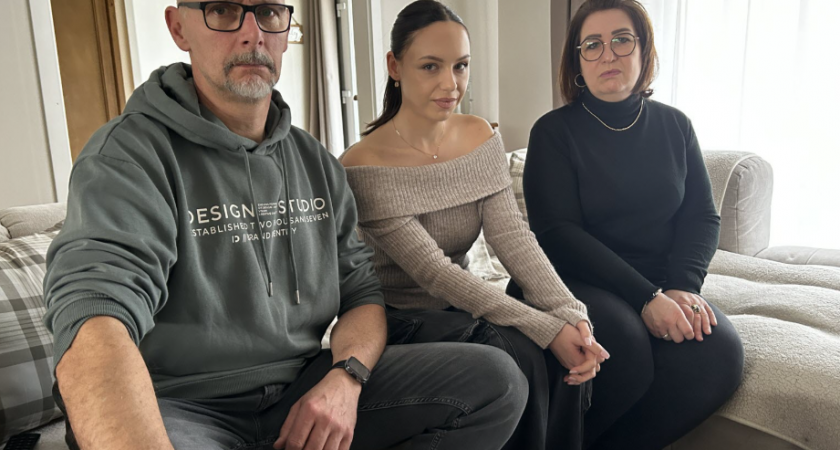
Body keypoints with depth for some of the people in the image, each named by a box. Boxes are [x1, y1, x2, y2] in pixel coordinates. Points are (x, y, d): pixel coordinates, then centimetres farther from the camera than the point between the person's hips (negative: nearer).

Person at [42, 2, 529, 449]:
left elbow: (361, 290, 8)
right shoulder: (129, 154, -10)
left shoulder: (316, 161, 8)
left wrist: (346, 377, -13)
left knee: (497, 379, -9)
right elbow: (95, 318, -27)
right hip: (184, 408, -4)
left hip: (307, 390, 5)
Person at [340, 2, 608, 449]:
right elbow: (434, 272, -24)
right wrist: (546, 328, -28)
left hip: (463, 309, 6)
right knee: (521, 353, -27)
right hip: (399, 320, -5)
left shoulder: (481, 137, 1)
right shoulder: (365, 167, -18)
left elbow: (513, 236, -9)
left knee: (570, 353, -17)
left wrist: (571, 314, -24)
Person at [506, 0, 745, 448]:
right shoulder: (554, 132, -3)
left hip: (660, 288, 5)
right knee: (624, 343, -33)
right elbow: (557, 232, -12)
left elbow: (703, 217, 9)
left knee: (718, 350, -22)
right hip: (576, 282, -4)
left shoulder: (674, 126, 11)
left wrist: (683, 286, -12)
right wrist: (645, 297, -19)